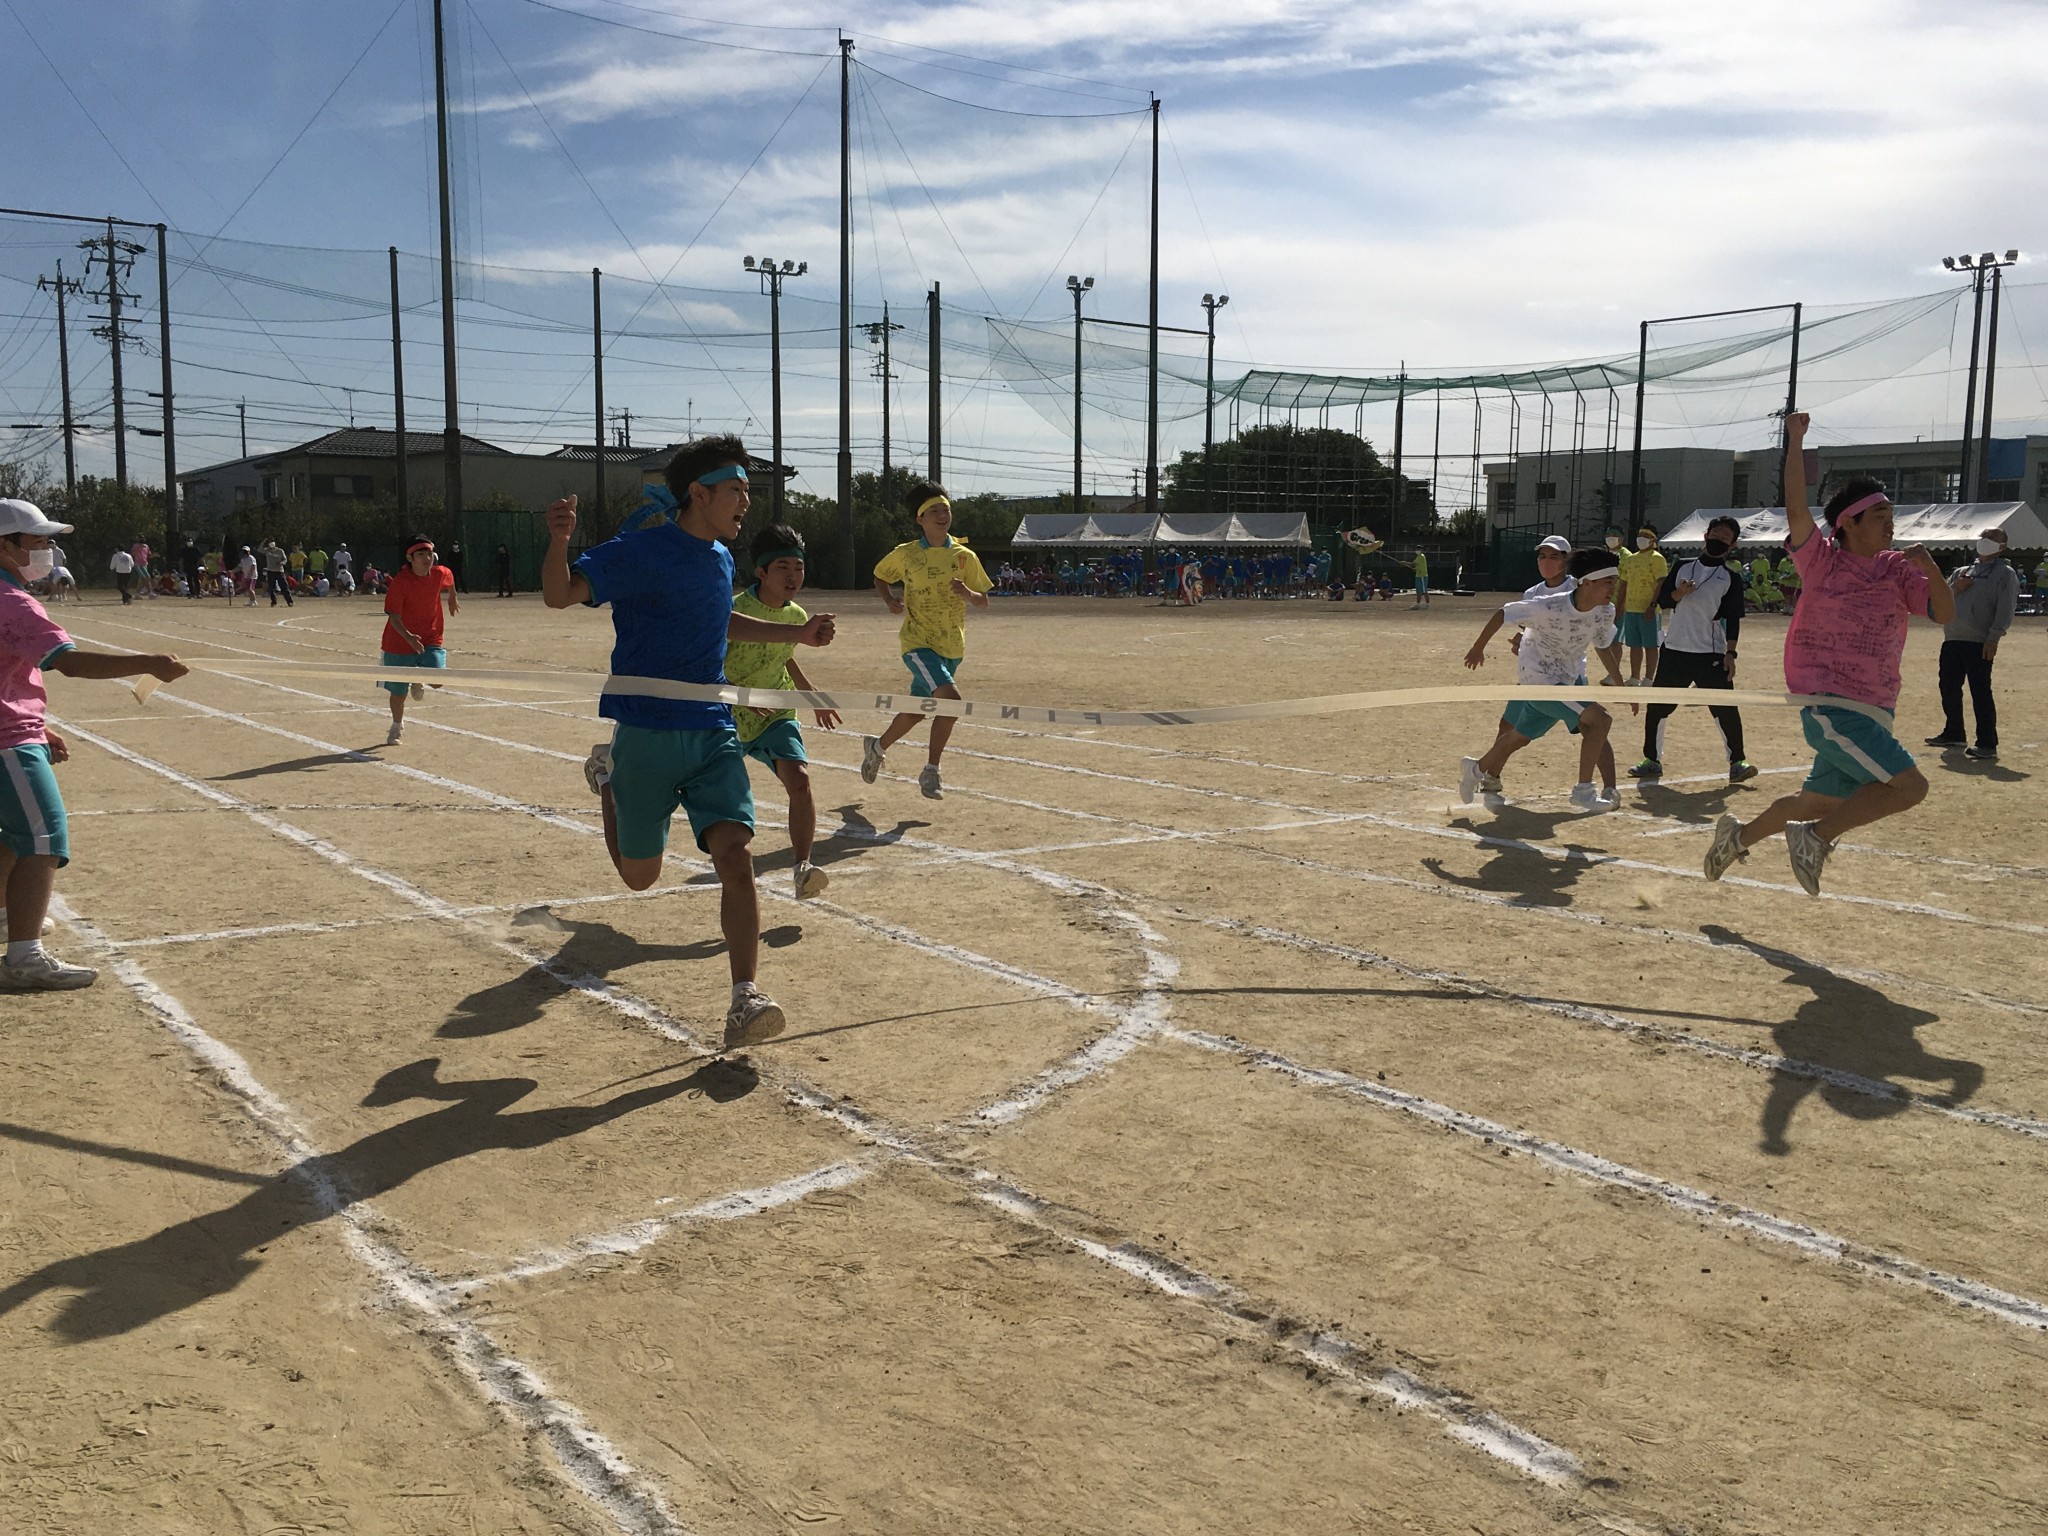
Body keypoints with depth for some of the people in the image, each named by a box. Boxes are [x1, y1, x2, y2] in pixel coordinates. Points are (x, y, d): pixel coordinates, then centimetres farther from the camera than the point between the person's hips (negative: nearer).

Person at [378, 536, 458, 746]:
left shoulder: (441, 574, -8)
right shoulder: (400, 581, -20)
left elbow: (450, 581, 18)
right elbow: (394, 618, -22)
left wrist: (452, 600, 36)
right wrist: (409, 637, -39)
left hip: (431, 639, 2)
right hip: (401, 642, -2)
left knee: (437, 680, -21)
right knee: (398, 693, 8)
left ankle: (418, 680, 17)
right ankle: (397, 727, 39)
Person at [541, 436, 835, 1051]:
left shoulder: (721, 559, 12)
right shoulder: (642, 550, -10)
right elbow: (559, 595, -12)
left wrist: (797, 633, 29)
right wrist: (559, 540, -31)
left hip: (713, 734, 5)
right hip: (647, 735, -5)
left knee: (736, 855, -14)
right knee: (639, 876, 11)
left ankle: (744, 1001, -14)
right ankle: (608, 776, 42)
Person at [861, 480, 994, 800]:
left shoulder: (965, 556, 1)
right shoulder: (905, 554, -4)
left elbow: (984, 602, 5)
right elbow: (880, 576, 14)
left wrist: (967, 593, -17)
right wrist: (890, 599, -6)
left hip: (952, 647, 4)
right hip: (918, 642, -4)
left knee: (917, 710, 15)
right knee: (950, 698, -25)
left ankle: (877, 746, 43)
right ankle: (931, 771, -11)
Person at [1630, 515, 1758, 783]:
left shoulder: (1731, 578, 3)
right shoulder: (1683, 566, 10)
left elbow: (1733, 620, -2)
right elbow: (1662, 600, 6)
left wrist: (1730, 653, -12)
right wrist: (1679, 593, -15)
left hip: (1711, 654, -3)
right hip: (1674, 650, 3)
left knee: (1726, 709, -8)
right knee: (1656, 707, 5)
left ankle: (1737, 762, 2)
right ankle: (1652, 760, 17)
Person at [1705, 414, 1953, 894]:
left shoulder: (1898, 569, 7)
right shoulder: (1822, 560, -6)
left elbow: (1945, 613, 0)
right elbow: (1796, 510, -19)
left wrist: (1930, 566, -17)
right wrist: (1795, 441, -19)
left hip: (1871, 710, 7)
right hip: (1828, 705, -7)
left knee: (1820, 801, 18)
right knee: (1910, 786, -18)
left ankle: (1739, 836, 37)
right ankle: (1816, 837, -5)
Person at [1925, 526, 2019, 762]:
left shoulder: (2005, 574, 2)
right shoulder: (1962, 572, 21)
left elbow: (2006, 608, -9)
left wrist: (1994, 636, -19)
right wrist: (1953, 588, -3)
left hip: (1980, 643, -7)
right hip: (1951, 640, 7)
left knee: (1980, 692, -12)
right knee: (1949, 688, 14)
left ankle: (1987, 745, -12)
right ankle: (1953, 734, 31)